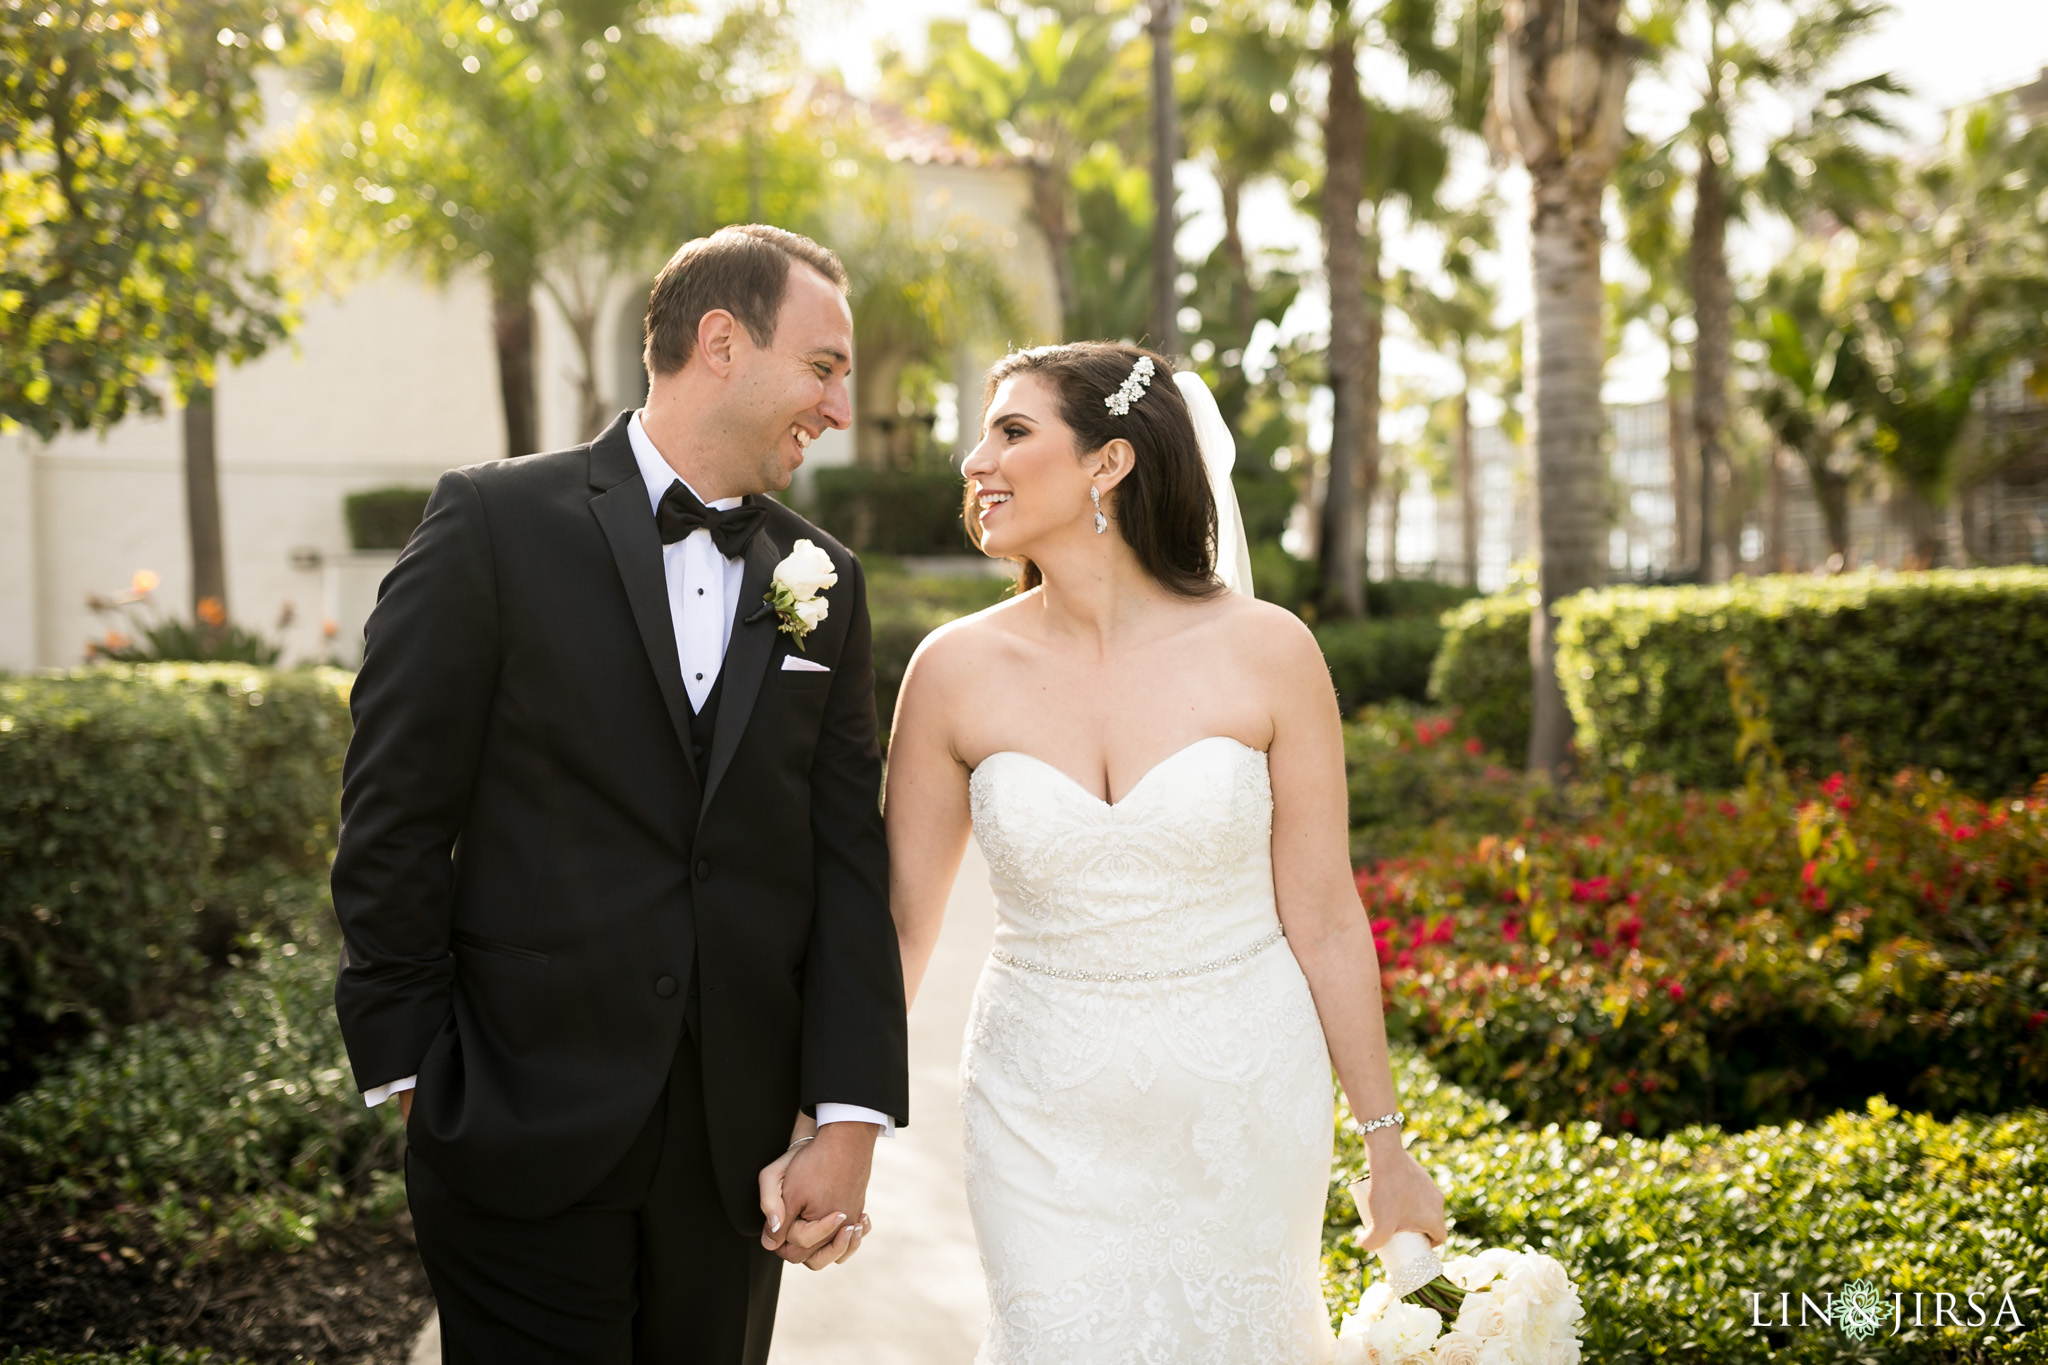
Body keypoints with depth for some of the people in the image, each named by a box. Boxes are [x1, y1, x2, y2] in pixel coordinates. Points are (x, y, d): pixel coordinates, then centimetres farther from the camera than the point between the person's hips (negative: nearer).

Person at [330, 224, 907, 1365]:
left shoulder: (825, 582, 7)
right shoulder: (496, 523, -6)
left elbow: (848, 858, 3)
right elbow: (395, 821, -5)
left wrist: (849, 1116, -4)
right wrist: (413, 1071, -4)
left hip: (739, 1145, 4)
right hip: (526, 1136, -4)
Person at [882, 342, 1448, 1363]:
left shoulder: (1265, 651, -10)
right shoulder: (958, 669, -6)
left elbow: (1324, 918, -4)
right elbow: (899, 922, 1)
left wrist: (1386, 1145, 1)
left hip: (1242, 1106, 0)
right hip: (1046, 1117, 1)